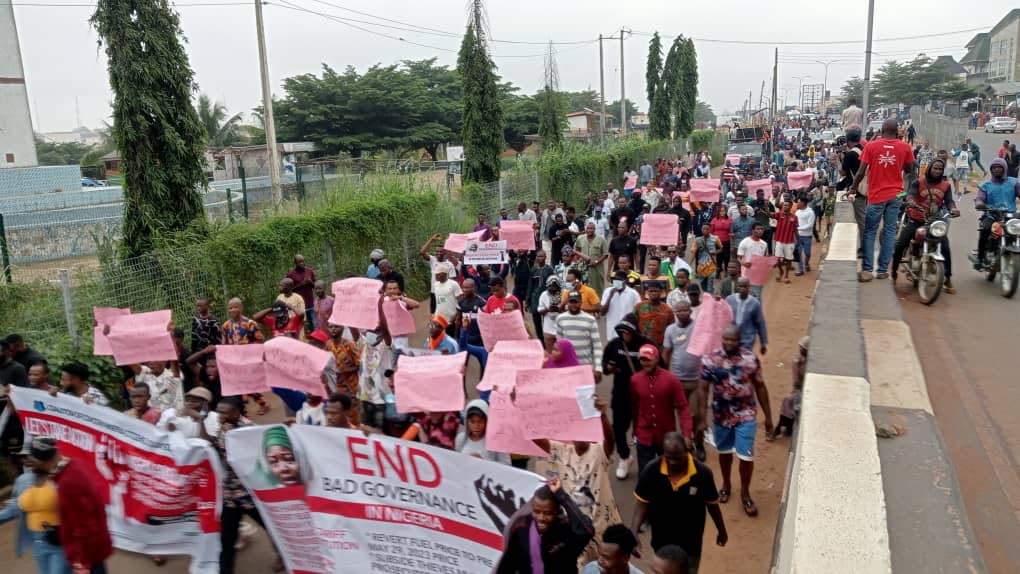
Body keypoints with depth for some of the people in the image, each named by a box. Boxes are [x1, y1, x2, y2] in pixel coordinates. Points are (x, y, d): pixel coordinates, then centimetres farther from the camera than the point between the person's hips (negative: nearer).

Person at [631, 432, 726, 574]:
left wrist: (722, 530, 10)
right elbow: (642, 504, -13)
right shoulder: (651, 470, -23)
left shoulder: (703, 473, -23)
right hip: (662, 541, 2)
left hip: (691, 542, -1)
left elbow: (712, 504, -6)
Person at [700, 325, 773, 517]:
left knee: (746, 456, 1)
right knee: (724, 452, 19)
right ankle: (726, 484, 44)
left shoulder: (751, 359, -12)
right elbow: (703, 389, -5)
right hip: (721, 415, 1)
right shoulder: (709, 359, -12)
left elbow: (760, 387, -2)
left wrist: (768, 416, 2)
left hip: (746, 416, -1)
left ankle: (745, 493, 25)